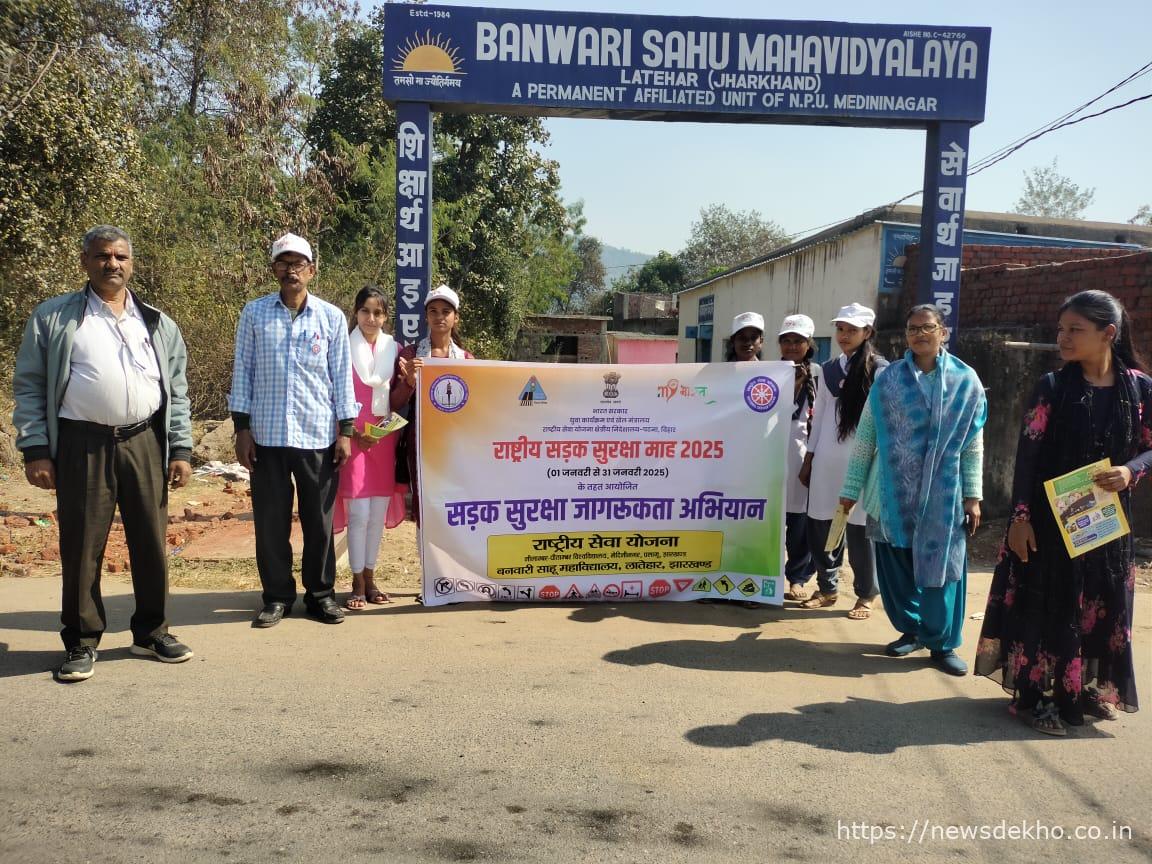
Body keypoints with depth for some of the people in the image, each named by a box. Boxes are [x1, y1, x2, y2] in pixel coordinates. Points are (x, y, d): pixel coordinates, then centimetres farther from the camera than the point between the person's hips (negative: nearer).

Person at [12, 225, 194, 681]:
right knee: (81, 547, 3)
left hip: (145, 443, 2)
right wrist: (35, 450, -5)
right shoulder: (52, 317, 6)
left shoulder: (158, 324, 14)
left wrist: (180, 450, 5)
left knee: (151, 542, 7)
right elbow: (29, 387, 3)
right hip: (82, 446, -2)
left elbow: (177, 392, 13)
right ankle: (82, 643, 18)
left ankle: (152, 632, 23)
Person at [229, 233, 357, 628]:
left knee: (319, 520, 6)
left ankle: (321, 593, 19)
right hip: (267, 435, 0)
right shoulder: (254, 313, 4)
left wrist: (345, 431, 1)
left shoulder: (332, 317, 4)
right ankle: (277, 596, 18)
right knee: (270, 520, 5)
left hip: (318, 436, 0)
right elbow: (242, 372, 5)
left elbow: (342, 376, 5)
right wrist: (242, 427, 0)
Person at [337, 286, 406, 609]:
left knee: (379, 512, 7)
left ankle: (370, 578, 19)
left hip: (385, 437, 4)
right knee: (359, 512, -7)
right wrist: (352, 434, -11)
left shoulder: (394, 349, 10)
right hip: (353, 437, -3)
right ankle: (357, 584, 3)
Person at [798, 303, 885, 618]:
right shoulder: (828, 369, 12)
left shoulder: (881, 370, -2)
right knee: (821, 526, 7)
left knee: (859, 529, 0)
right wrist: (808, 460, 13)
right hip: (827, 460, 5)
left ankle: (866, 595, 15)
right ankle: (828, 588, 22)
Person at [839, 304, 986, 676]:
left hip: (943, 494, -1)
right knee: (895, 566, 7)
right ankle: (911, 629, 26)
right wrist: (852, 487, 3)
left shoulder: (965, 381, 2)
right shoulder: (888, 379, 2)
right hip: (894, 491, 1)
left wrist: (972, 496, -1)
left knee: (940, 567, 0)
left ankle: (942, 642, 15)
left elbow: (973, 444, 3)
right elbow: (865, 436, 3)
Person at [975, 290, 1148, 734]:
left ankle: (1085, 688, 32)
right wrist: (1020, 517, -12)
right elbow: (1027, 456, -7)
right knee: (1047, 603, 3)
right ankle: (1033, 695, 15)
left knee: (1103, 605, 13)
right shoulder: (1052, 387, -7)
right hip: (1051, 518, -3)